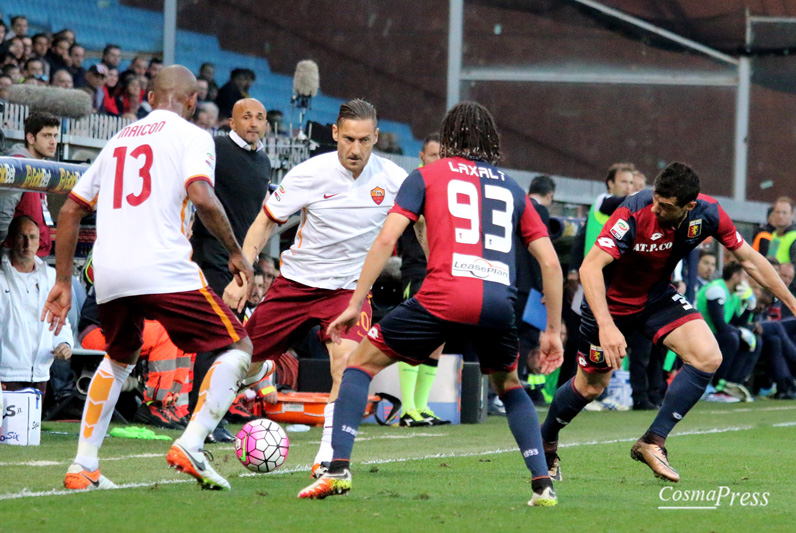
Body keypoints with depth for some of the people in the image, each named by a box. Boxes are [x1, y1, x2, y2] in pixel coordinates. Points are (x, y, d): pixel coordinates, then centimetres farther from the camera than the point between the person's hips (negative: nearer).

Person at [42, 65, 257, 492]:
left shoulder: (118, 141, 23)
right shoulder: (191, 136, 5)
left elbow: (70, 210, 24)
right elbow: (201, 197, -14)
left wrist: (63, 281, 28)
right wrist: (235, 252, -2)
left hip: (108, 276, 6)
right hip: (164, 270, -6)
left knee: (119, 359, 31)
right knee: (237, 348, 7)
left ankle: (82, 467, 21)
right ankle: (190, 446, -11)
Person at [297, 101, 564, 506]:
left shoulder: (429, 175, 16)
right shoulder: (512, 189, 24)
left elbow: (386, 239, 5)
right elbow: (551, 263, 19)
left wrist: (355, 304, 7)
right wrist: (553, 331, 25)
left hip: (444, 296, -3)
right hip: (499, 301, 3)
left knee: (362, 362, 14)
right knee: (508, 384, 30)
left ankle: (338, 469, 0)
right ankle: (543, 484, 17)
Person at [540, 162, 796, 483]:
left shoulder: (708, 214, -20)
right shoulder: (634, 214, -35)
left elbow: (749, 260, -4)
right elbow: (590, 267, -41)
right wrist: (606, 325, -52)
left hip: (657, 296, 4)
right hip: (611, 300, -4)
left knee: (708, 357, -17)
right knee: (591, 386, 7)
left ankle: (653, 442, -10)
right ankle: (544, 443, 37)